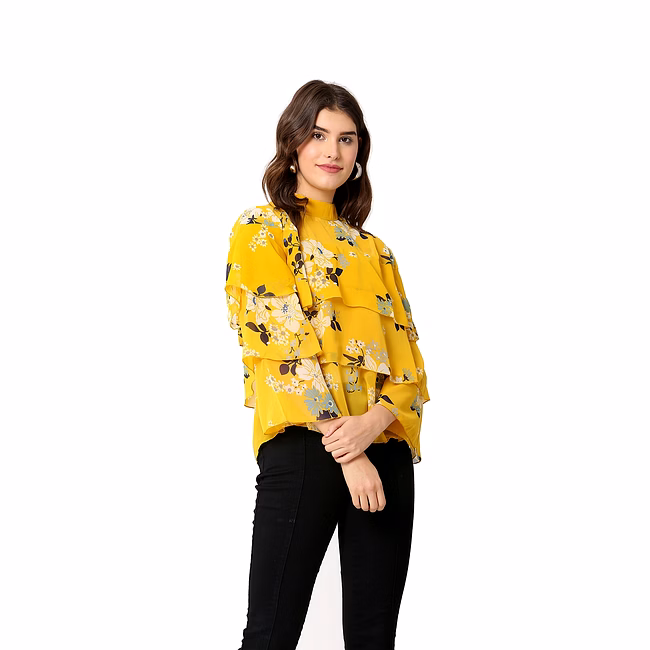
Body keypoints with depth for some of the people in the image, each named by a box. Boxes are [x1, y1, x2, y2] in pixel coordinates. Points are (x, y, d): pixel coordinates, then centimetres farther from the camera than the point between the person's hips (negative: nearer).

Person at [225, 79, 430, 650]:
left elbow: (408, 360, 10)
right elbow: (287, 344, -8)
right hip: (303, 447, -5)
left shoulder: (373, 251, 19)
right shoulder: (261, 231, 3)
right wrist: (348, 453, -15)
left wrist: (374, 421, -12)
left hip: (384, 448, 5)